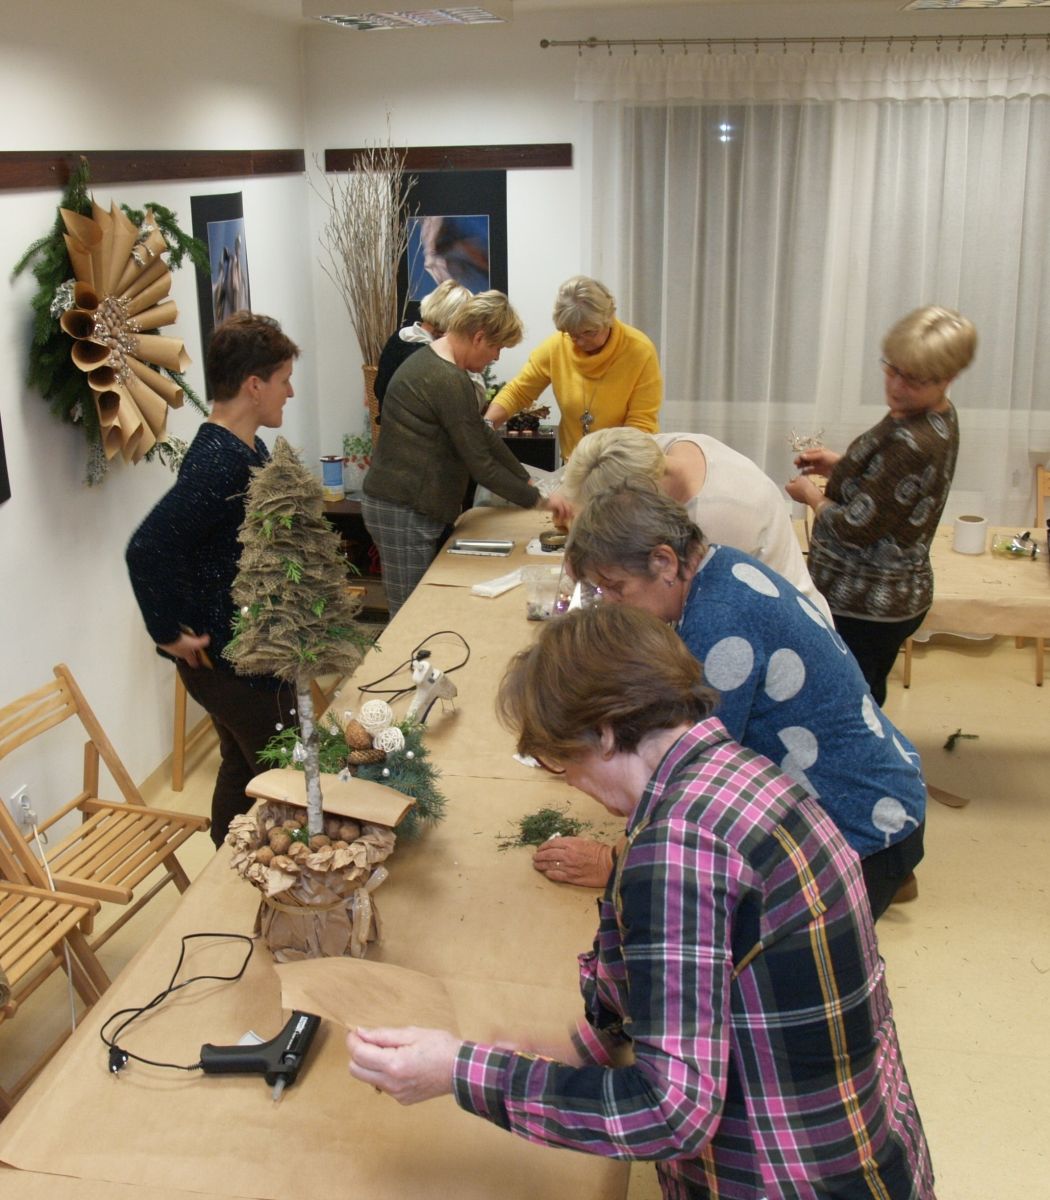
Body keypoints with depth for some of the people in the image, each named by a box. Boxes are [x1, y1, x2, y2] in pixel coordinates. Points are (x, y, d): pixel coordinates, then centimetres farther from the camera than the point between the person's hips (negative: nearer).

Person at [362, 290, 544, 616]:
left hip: (410, 506, 10)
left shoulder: (433, 361, 12)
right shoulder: (448, 381, -20)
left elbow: (483, 435, 17)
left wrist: (528, 481, 16)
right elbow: (481, 465, -17)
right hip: (403, 512, -10)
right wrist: (534, 500, -6)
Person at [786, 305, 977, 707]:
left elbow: (855, 528, -23)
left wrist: (811, 494, -4)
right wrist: (839, 464, 10)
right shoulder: (936, 417, 4)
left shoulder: (913, 443, -28)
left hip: (865, 610, -10)